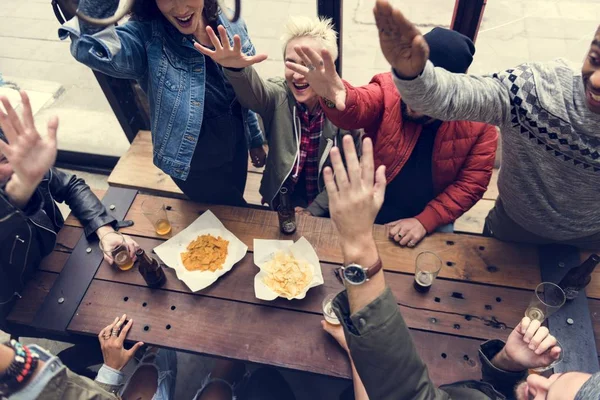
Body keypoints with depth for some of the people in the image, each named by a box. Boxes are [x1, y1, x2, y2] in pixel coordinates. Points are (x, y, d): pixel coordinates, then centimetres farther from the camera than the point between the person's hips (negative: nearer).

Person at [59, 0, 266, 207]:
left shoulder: (231, 23, -11)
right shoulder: (147, 37, -25)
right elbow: (93, 50, -48)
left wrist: (256, 140, 11)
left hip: (236, 152, 4)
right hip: (196, 167, -4)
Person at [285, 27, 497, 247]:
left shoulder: (479, 121, -12)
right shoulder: (390, 89, -16)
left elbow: (471, 182, -9)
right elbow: (358, 108, -37)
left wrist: (425, 221, -18)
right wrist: (336, 97, -61)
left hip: (429, 218, 1)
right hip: (371, 211, 0)